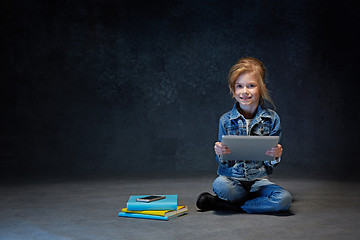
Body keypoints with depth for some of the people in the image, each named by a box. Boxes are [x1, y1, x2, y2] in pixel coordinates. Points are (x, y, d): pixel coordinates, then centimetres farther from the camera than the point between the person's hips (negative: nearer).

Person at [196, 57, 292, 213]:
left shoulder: (272, 118, 1)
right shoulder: (226, 120, 1)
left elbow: (272, 162, 3)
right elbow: (223, 161, 2)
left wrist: (276, 156, -21)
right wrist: (220, 154, -21)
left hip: (258, 179, 1)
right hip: (231, 178, -1)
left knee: (285, 199, -27)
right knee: (220, 185, -35)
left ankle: (228, 205, -12)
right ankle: (261, 201, -4)